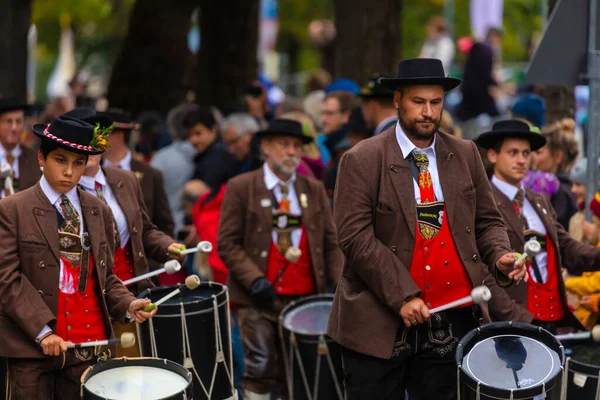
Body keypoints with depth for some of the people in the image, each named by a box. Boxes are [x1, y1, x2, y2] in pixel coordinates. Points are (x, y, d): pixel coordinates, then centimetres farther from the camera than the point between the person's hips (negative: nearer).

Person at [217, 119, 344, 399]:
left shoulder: (314, 190, 11)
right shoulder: (241, 188, -1)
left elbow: (331, 242, 11)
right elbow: (227, 243, -3)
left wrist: (341, 282, -5)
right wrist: (254, 279, -16)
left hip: (305, 297, 4)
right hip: (258, 298, -3)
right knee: (261, 368, -10)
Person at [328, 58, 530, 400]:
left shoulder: (466, 155, 9)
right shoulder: (362, 161, -5)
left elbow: (487, 221, 13)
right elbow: (355, 237, -12)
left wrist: (500, 255, -10)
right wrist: (403, 296, -19)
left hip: (452, 319, 4)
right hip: (379, 322, -4)